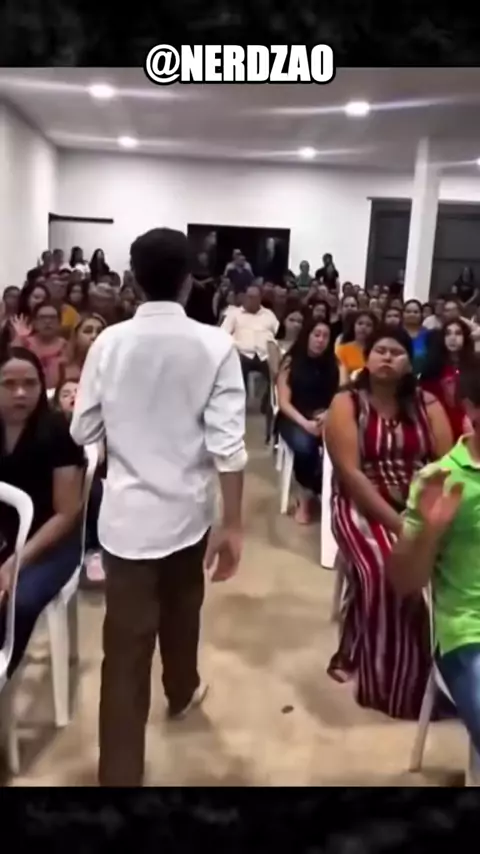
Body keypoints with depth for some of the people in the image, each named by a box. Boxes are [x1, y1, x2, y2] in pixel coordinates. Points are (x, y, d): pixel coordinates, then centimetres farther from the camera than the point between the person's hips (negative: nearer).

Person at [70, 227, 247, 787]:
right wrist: (232, 525, -9)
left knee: (126, 647, 4)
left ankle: (120, 774, 10)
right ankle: (181, 694, 53)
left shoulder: (109, 343, -5)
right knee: (179, 611, 26)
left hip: (126, 515, 0)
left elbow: (84, 431, 1)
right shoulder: (214, 346, -10)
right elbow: (227, 442, -15)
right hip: (187, 511, 1)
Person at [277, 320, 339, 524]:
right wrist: (305, 422, -21)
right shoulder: (291, 361, 0)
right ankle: (309, 493, -5)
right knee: (304, 446, -36)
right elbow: (284, 402, -6)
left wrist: (328, 415, -16)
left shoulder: (333, 364, 9)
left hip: (325, 419, 3)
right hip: (294, 419, -2)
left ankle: (308, 495, -9)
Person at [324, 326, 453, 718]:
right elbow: (350, 472, -12)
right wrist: (394, 521, -20)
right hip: (363, 505, -3)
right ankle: (385, 677, -8)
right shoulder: (346, 403, -3)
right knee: (387, 570, -29)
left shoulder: (427, 404, 7)